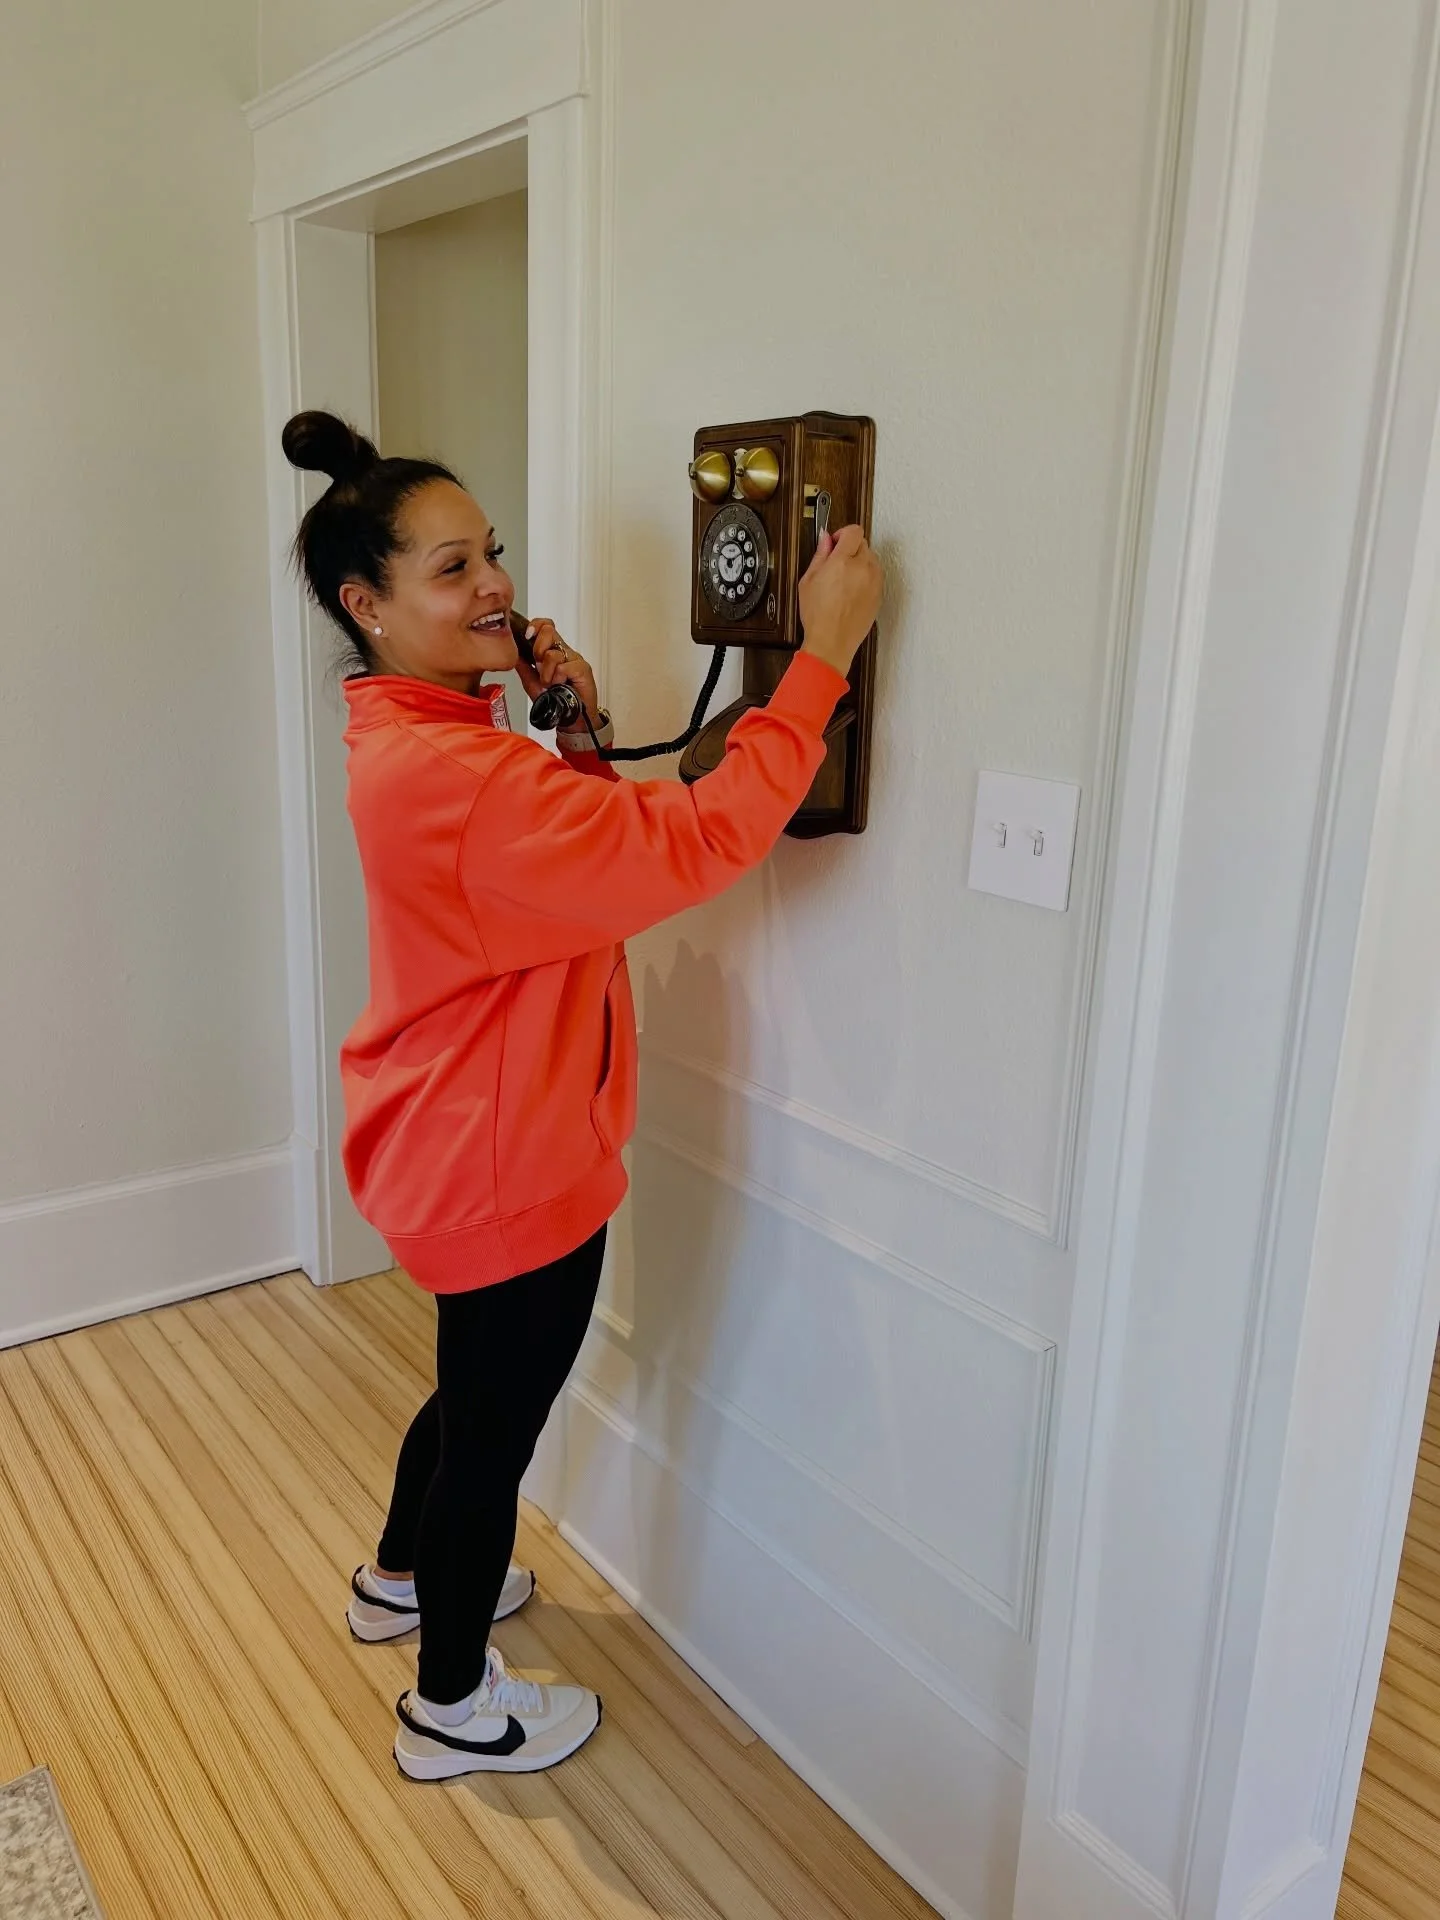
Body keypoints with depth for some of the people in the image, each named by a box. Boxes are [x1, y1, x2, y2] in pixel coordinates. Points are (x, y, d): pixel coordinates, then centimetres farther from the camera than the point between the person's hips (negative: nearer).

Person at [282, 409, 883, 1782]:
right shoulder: (444, 777, -30)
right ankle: (453, 1705, 36)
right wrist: (824, 652, -30)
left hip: (467, 1148, 10)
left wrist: (577, 733, -5)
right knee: (495, 1421, 12)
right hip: (503, 1169, -10)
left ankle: (401, 1578, 55)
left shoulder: (428, 741, 4)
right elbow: (692, 844, -35)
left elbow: (579, 857, 12)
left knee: (478, 1391, 29)